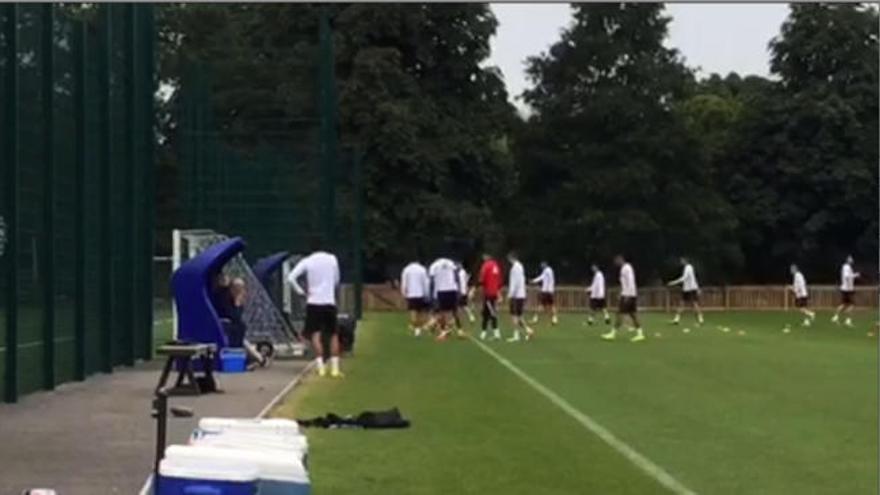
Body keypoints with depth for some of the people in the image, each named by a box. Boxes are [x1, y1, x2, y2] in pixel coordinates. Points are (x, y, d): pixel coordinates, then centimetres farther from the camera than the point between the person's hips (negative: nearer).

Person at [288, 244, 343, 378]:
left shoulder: (306, 261, 0)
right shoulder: (332, 259, 5)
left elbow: (291, 278, -10)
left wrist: (301, 291, -1)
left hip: (313, 302, -1)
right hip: (330, 302, 1)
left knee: (316, 334, -2)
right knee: (334, 335, 10)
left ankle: (320, 367, -14)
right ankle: (335, 368, 4)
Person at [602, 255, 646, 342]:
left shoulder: (626, 268, -12)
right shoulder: (626, 268, 18)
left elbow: (630, 282, -20)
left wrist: (627, 296, -22)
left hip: (627, 295, -10)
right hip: (629, 295, 10)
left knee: (620, 313, -7)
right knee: (633, 314, 5)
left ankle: (613, 333, -7)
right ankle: (640, 333, 0)